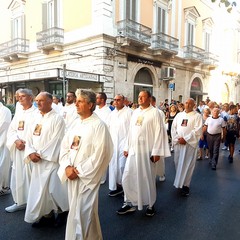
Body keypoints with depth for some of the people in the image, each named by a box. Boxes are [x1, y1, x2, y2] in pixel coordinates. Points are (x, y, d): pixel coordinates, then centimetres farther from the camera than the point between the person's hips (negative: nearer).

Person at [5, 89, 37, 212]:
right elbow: (11, 130, 11)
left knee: (31, 176, -1)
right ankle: (20, 201, 27)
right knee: (17, 176, 12)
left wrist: (26, 143, -15)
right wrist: (16, 141, -6)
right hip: (18, 150, 7)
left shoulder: (37, 113, -8)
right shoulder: (18, 113, 13)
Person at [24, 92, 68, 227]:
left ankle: (63, 210, 25)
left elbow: (56, 141, -16)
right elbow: (29, 137, 8)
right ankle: (47, 215, 28)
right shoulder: (36, 117, 9)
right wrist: (31, 153, -8)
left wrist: (41, 154, -13)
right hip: (37, 160, 7)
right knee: (40, 188, 11)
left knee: (53, 188, -1)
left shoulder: (57, 118, -11)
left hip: (51, 159, -6)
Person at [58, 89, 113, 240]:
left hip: (88, 176, -6)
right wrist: (67, 167, -7)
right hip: (72, 175, 7)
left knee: (84, 212, 1)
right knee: (75, 210, 18)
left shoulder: (99, 125, -12)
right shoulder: (76, 123, 8)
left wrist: (80, 171, -14)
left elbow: (100, 153, -17)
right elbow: (65, 146, 8)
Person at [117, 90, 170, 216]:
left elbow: (159, 132, -10)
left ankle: (150, 204, 27)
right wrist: (127, 147, 12)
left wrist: (156, 152, -13)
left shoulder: (154, 112, -6)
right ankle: (130, 203, 24)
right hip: (133, 150, 5)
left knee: (148, 178, 7)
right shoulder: (135, 112, 11)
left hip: (147, 151, -5)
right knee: (127, 177, 6)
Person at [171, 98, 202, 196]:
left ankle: (185, 185, 8)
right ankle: (179, 181, 25)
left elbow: (197, 130, -10)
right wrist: (177, 138, -6)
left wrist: (185, 139, -15)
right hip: (178, 143, 4)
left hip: (190, 144, -4)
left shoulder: (197, 116, -1)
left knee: (187, 165, -2)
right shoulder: (179, 115, 12)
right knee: (178, 163, 9)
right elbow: (173, 127, 8)